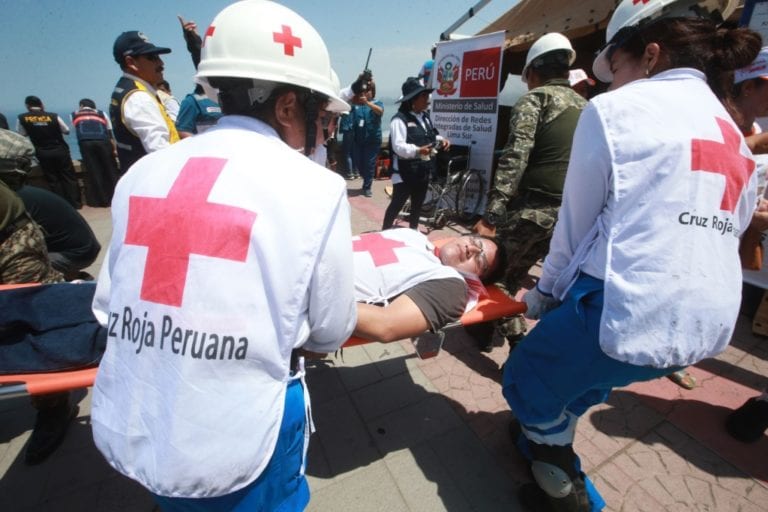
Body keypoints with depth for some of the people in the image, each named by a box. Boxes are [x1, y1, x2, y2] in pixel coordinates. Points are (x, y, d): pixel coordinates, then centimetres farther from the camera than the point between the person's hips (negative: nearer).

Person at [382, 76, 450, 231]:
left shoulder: (425, 117, 12)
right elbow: (398, 147, -26)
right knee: (397, 204, 0)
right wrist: (417, 151, -41)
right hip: (404, 173, -8)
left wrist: (441, 140, 2)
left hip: (423, 171, 8)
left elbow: (431, 136, 24)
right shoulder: (400, 119, -16)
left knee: (417, 205, 19)